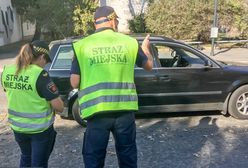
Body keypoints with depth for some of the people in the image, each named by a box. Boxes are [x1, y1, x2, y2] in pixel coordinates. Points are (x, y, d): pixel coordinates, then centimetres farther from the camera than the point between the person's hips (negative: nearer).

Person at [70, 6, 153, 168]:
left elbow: (74, 83, -2)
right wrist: (145, 48, 38)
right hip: (125, 110, 2)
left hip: (97, 111, -1)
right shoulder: (129, 42, 2)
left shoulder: (82, 45, -2)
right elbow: (149, 65, 18)